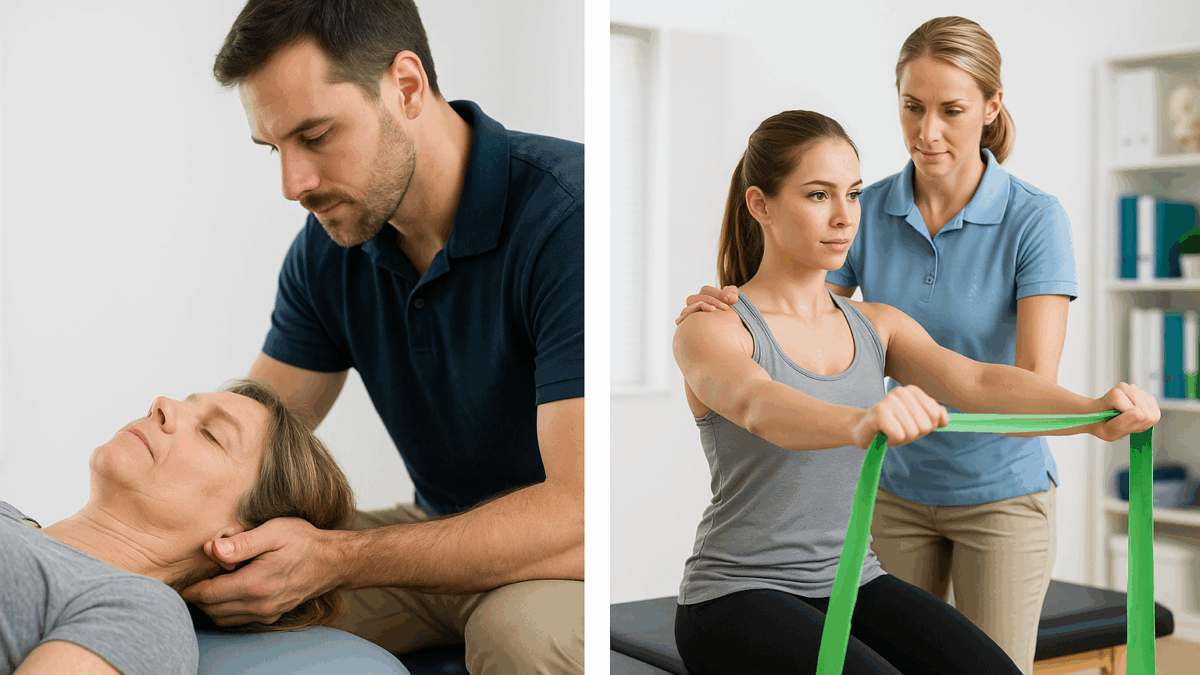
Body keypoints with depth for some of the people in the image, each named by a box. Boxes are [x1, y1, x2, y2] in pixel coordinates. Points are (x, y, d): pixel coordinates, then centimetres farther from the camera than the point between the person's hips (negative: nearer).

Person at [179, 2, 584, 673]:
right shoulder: (330, 244, -2)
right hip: (444, 530, 6)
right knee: (222, 603, -8)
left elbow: (582, 513, -33)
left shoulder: (566, 216, -26)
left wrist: (335, 560, -37)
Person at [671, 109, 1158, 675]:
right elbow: (759, 406, -32)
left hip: (853, 582, 5)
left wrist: (1093, 412, -28)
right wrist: (860, 424, -53)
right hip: (740, 595, -5)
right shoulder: (712, 330, -9)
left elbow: (976, 382, -9)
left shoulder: (877, 326, 9)